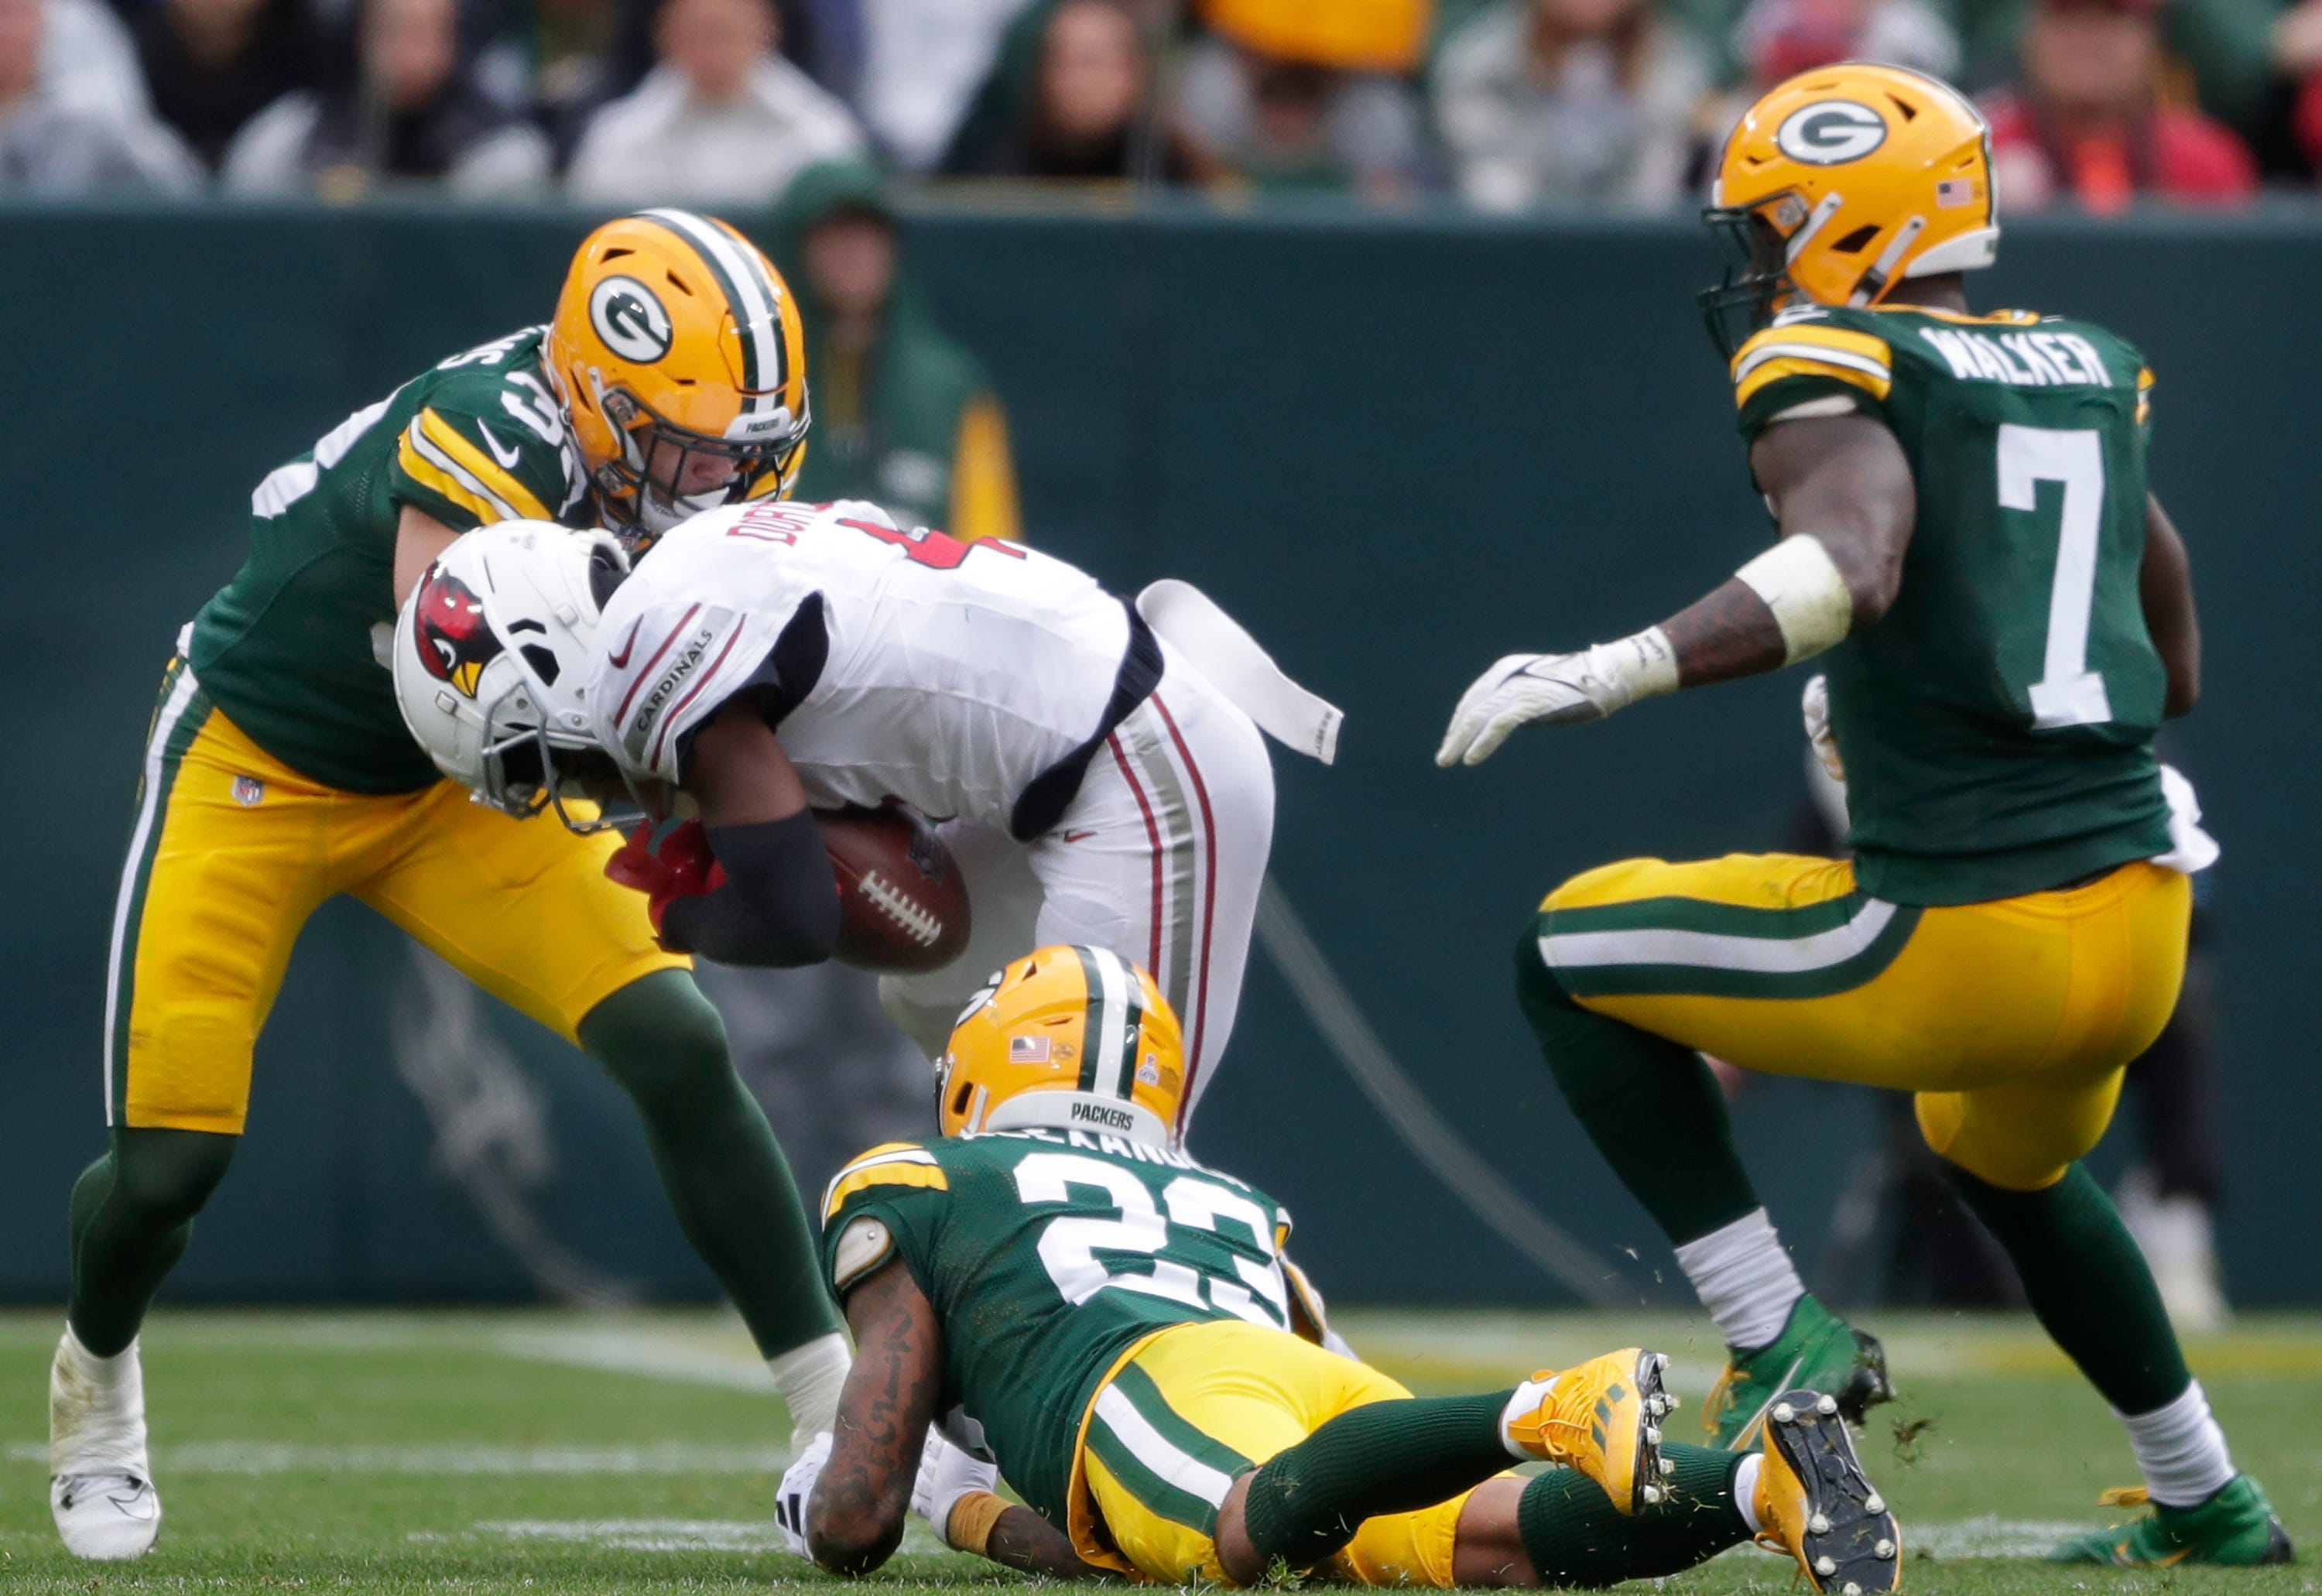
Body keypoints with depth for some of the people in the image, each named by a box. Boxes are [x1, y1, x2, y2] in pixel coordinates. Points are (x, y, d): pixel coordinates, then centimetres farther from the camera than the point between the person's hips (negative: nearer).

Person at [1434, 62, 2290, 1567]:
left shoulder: (1841, 377, -7)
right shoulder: (2093, 376, 15)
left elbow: (1851, 570, -29)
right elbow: (2174, 667, 23)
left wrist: (1609, 674, -35)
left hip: (1964, 945, -8)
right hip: (2143, 922, 8)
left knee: (1569, 960, 12)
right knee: (2010, 1165, 39)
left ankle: (1783, 1338, 3)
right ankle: (2209, 1503, 44)